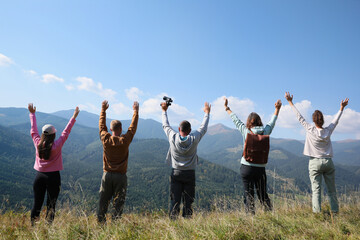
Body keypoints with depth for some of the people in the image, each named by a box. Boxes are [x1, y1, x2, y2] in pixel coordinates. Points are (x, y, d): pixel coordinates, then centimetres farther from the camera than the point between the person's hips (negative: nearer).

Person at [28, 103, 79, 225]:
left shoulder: (38, 144, -3)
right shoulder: (57, 145, -13)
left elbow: (33, 130, 9)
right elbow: (66, 132, -7)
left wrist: (32, 113, 19)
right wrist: (74, 117, -3)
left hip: (39, 176, 4)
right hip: (53, 176, -3)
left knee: (37, 203, 12)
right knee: (51, 205, 7)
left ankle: (32, 225, 17)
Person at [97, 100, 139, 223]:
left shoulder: (105, 139, -5)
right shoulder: (125, 140, -11)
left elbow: (102, 125, 11)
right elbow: (133, 127, 1)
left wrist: (103, 109, 20)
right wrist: (136, 111, 11)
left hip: (107, 175, 3)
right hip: (120, 176, -2)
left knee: (103, 202, 12)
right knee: (118, 203, 5)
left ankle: (100, 222, 18)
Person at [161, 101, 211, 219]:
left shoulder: (173, 138, -7)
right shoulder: (194, 139, -9)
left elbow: (165, 125, 9)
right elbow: (203, 128, 6)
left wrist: (164, 111, 22)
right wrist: (207, 113, 19)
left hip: (176, 173, 1)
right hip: (190, 174, 0)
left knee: (175, 201, 4)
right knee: (188, 202, 7)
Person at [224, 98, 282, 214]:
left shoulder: (245, 131, -6)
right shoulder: (265, 131, -1)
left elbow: (235, 119, 7)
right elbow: (272, 121, 17)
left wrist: (227, 108, 21)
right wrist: (277, 108, 31)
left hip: (246, 167, -2)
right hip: (260, 168, 2)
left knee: (249, 195, 5)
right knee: (263, 195, 16)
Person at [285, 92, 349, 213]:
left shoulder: (310, 130, -7)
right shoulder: (328, 131, 1)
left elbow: (300, 117, -2)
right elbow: (335, 120, 17)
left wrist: (290, 102, 5)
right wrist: (342, 108, 33)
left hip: (315, 163, -3)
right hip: (328, 162, 3)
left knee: (316, 190, -2)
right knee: (332, 190, 12)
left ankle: (317, 212, -4)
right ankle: (335, 211, 18)